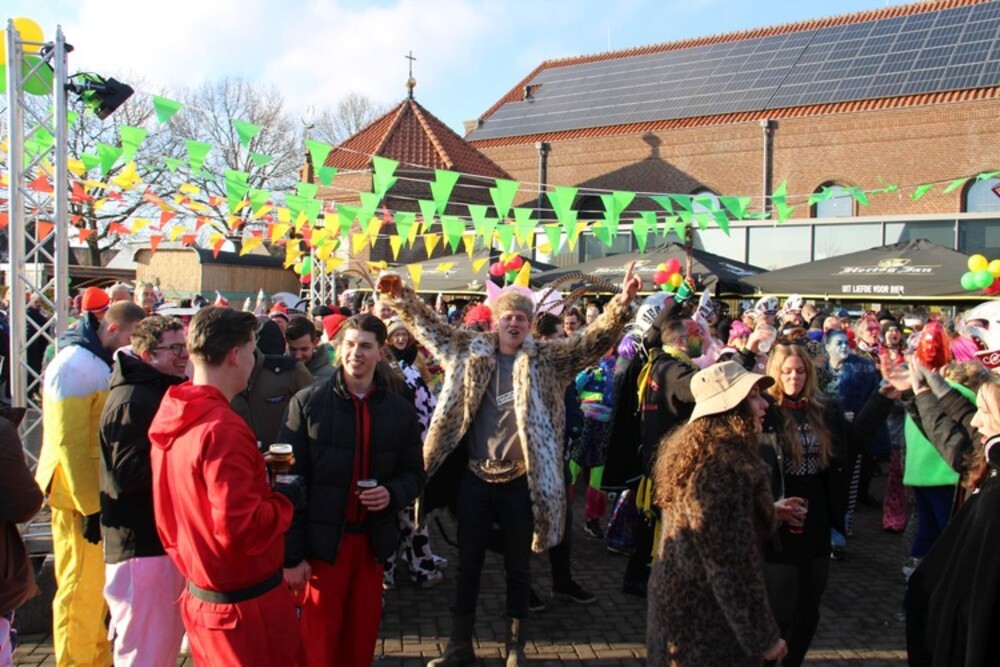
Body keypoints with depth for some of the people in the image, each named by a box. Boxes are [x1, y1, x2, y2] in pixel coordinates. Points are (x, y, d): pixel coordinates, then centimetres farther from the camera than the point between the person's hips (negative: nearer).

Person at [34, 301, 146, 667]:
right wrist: (90, 506, -19)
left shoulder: (102, 363, 12)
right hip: (80, 497, -9)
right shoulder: (74, 365, -16)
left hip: (99, 493, 9)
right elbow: (68, 442, -20)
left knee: (97, 584, 17)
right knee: (80, 587, 0)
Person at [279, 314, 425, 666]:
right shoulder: (307, 403, -4)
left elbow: (415, 473, 11)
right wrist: (291, 553, -10)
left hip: (373, 541, 3)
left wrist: (392, 493, -12)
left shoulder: (400, 410, 5)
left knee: (362, 637, 13)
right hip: (321, 540, -3)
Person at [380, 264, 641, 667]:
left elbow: (594, 339, -11)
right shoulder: (470, 352, 3)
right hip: (475, 479, 2)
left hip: (521, 482, -1)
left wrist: (622, 302, -25)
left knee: (518, 567, 12)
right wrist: (400, 296, -1)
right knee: (468, 565, 14)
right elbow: (429, 327, 9)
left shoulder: (546, 359, -3)